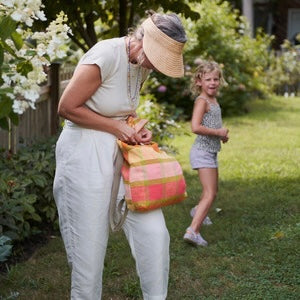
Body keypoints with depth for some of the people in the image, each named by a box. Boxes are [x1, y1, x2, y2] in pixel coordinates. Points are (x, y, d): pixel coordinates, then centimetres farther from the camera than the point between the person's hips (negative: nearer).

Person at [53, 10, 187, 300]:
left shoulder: (142, 64, 5)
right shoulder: (105, 56, -20)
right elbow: (67, 107, -17)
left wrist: (137, 130, 0)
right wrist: (117, 127, -14)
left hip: (122, 152, 7)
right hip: (86, 155, -7)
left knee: (153, 233, -1)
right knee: (89, 246, 1)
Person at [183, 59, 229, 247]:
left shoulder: (214, 100, 11)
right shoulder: (202, 101, -16)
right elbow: (196, 127, -29)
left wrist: (222, 134, 7)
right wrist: (218, 132, -20)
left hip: (211, 151, 9)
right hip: (203, 151, -9)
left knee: (213, 190, 27)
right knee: (210, 194, -17)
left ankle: (198, 211, 51)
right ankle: (193, 230, -22)